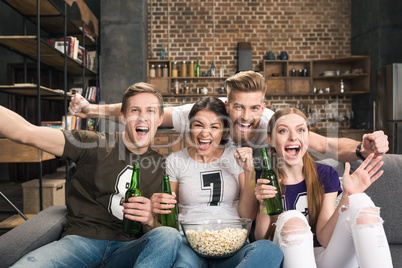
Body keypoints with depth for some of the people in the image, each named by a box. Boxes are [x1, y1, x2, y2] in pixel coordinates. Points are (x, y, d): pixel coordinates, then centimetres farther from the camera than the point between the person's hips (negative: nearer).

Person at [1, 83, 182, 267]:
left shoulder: (159, 165, 10)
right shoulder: (95, 145, 0)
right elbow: (26, 132, -11)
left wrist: (149, 219, -12)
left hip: (127, 249, 3)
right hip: (82, 240, -3)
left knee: (169, 235, -30)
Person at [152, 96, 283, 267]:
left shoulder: (237, 157, 8)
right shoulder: (175, 161, 8)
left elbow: (248, 215, 5)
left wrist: (249, 171, -6)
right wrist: (161, 209, -12)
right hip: (190, 244, -2)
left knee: (269, 250, -32)